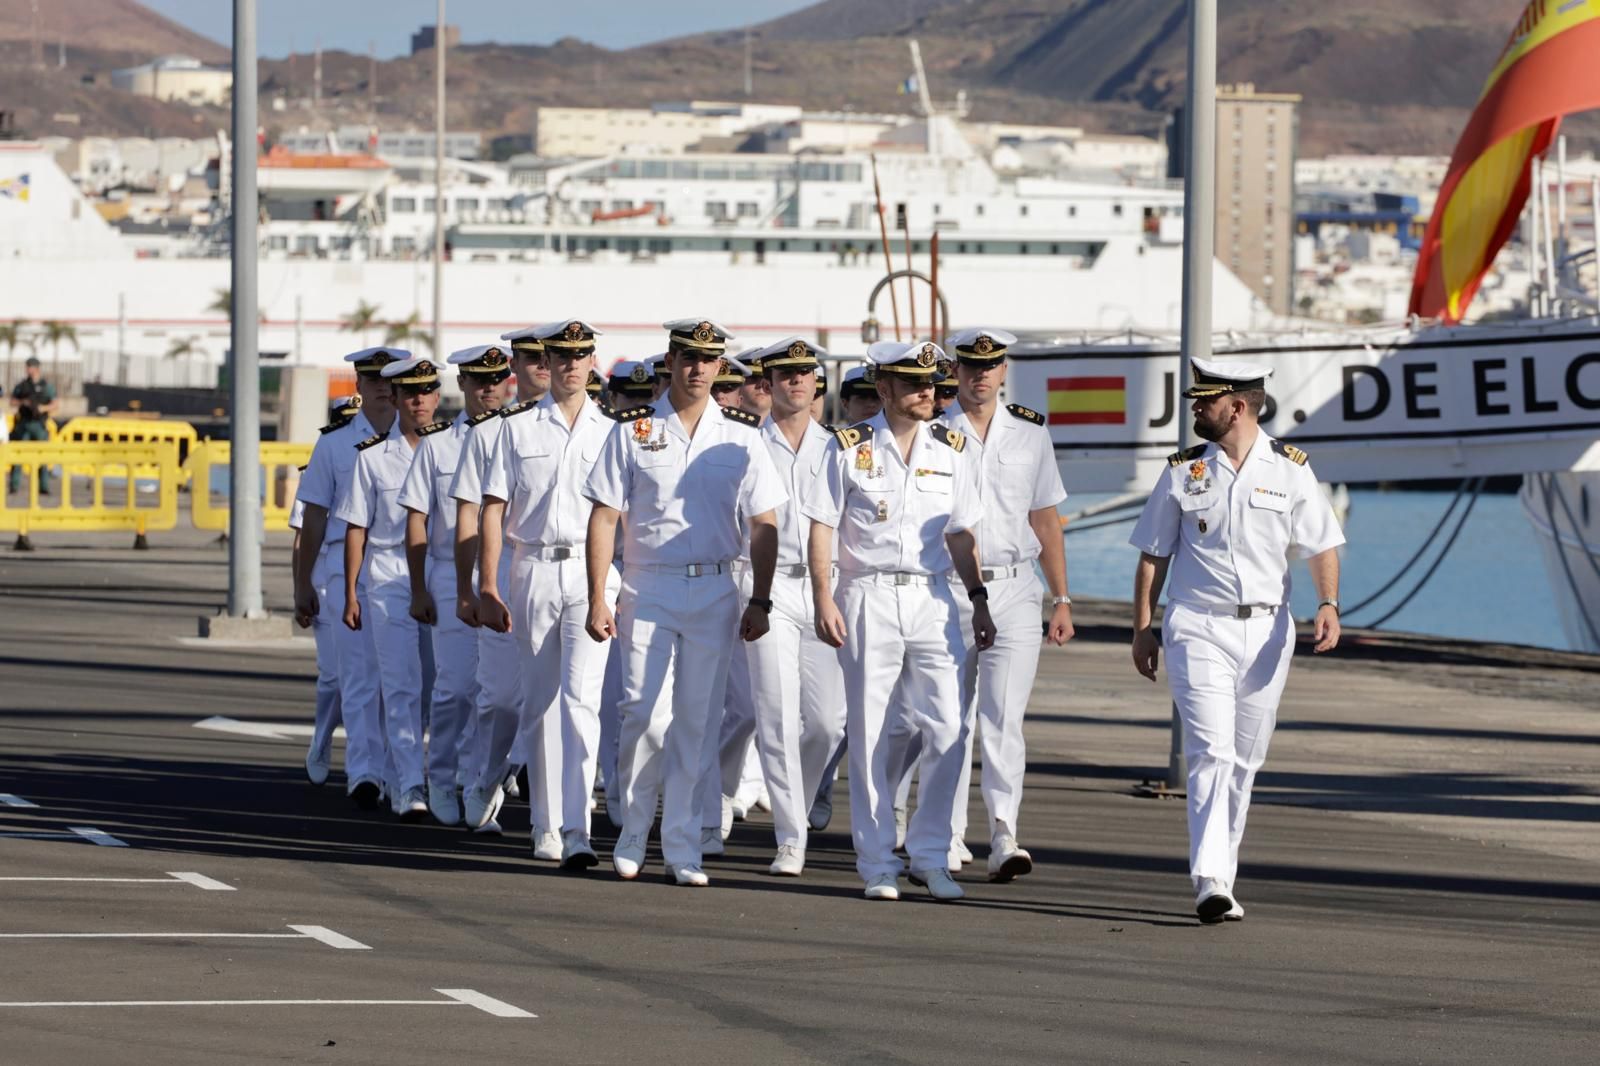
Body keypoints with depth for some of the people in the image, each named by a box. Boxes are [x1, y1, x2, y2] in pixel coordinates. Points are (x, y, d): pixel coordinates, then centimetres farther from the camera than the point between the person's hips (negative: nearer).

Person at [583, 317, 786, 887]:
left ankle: (682, 848, 7)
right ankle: (633, 834, 9)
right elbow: (603, 518, 1)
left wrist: (760, 601, 1)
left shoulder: (740, 435, 6)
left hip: (715, 590, 1)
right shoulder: (633, 430, 2)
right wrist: (597, 600, -5)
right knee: (647, 717, -9)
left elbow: (763, 525, 8)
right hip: (648, 589, -1)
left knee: (697, 722, 2)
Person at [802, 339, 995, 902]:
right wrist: (823, 599, -10)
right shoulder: (850, 448, 0)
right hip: (868, 597, -2)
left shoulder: (951, 449, 9)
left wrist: (979, 600, 9)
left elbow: (960, 534, 15)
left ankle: (929, 856, 6)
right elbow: (821, 528, -1)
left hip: (932, 599, 2)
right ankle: (876, 864, 9)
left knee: (946, 729, -5)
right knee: (869, 734, 2)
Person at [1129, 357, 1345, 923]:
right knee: (1211, 753, -15)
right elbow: (1154, 554, 9)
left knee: (1244, 761, 8)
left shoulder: (1289, 469, 3)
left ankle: (1221, 875, 18)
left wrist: (1328, 605, -13)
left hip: (1266, 630, 2)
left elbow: (1321, 546, 3)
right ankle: (1209, 883, -22)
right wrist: (1143, 628, 4)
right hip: (1199, 627, -2)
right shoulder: (1183, 471, 4)